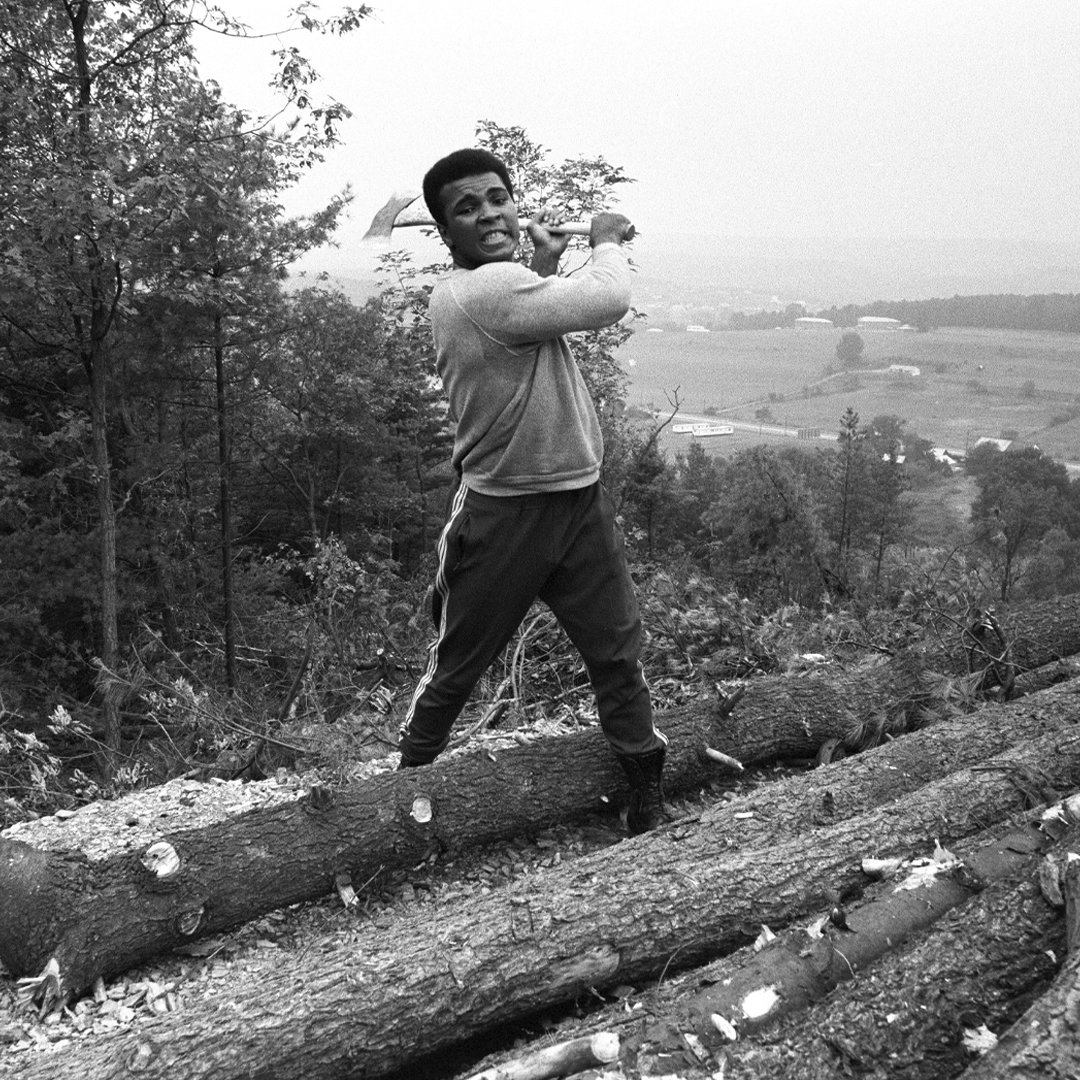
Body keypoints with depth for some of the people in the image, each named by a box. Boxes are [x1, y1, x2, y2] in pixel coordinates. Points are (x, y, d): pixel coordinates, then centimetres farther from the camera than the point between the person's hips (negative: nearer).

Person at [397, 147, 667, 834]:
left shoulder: (502, 285, 6)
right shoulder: (483, 289, -22)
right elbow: (610, 301, -24)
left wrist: (546, 263, 11)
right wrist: (607, 241, -4)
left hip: (581, 501, 8)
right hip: (503, 515, -8)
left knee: (619, 654, 10)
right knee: (457, 667, 11)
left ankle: (649, 792, 23)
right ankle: (410, 777, 32)